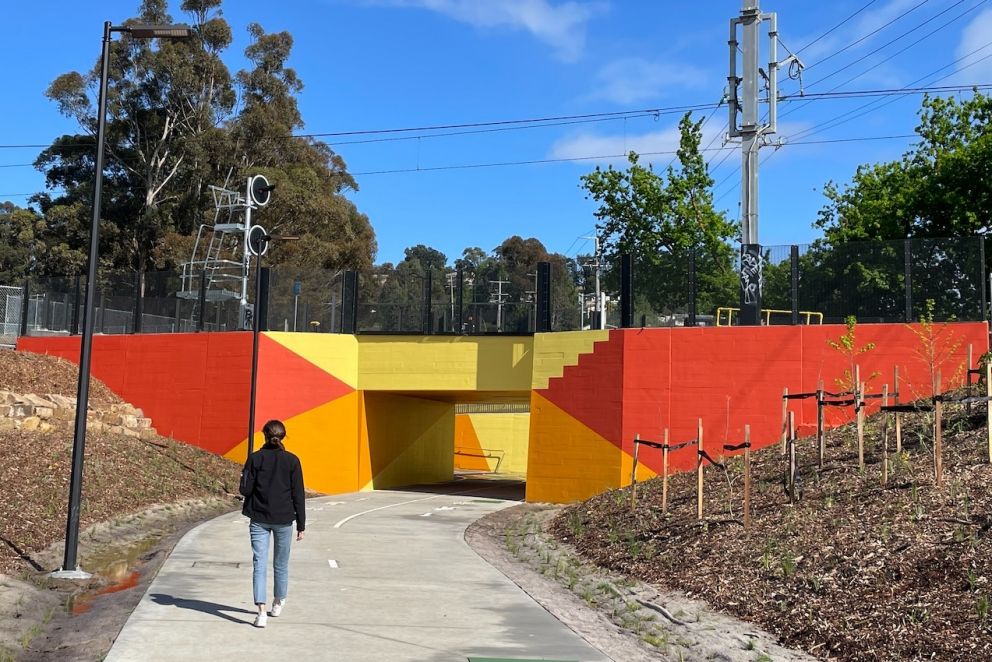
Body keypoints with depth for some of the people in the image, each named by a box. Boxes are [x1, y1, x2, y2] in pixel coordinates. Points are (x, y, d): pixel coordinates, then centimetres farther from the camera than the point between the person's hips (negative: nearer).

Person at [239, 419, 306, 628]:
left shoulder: (255, 458, -5)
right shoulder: (292, 461, -5)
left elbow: (245, 489, -7)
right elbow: (298, 495, -4)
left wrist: (244, 477, 16)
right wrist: (301, 525, 2)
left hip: (259, 519, -1)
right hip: (284, 520, 1)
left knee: (259, 564, 0)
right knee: (281, 564, 17)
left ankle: (261, 611, -12)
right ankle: (278, 603, 34)